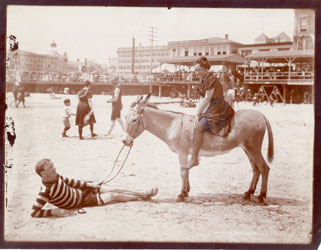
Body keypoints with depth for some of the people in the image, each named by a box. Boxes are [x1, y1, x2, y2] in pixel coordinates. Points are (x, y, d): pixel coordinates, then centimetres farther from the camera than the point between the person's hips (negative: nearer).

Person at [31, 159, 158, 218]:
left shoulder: (56, 176, -11)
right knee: (114, 196, -5)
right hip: (80, 202, -6)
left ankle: (143, 193, 15)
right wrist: (54, 211, -37)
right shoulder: (45, 191, -32)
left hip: (80, 190, 6)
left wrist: (89, 184, 5)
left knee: (113, 190, 1)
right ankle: (143, 197, 12)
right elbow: (34, 212, -32)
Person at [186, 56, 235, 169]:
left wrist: (198, 113, -13)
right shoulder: (202, 80, 13)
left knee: (198, 127, -23)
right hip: (210, 109, 11)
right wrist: (198, 111, 5)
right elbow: (202, 98, 16)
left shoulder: (211, 80, -17)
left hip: (218, 111, -11)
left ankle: (194, 159, -21)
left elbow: (207, 99, -18)